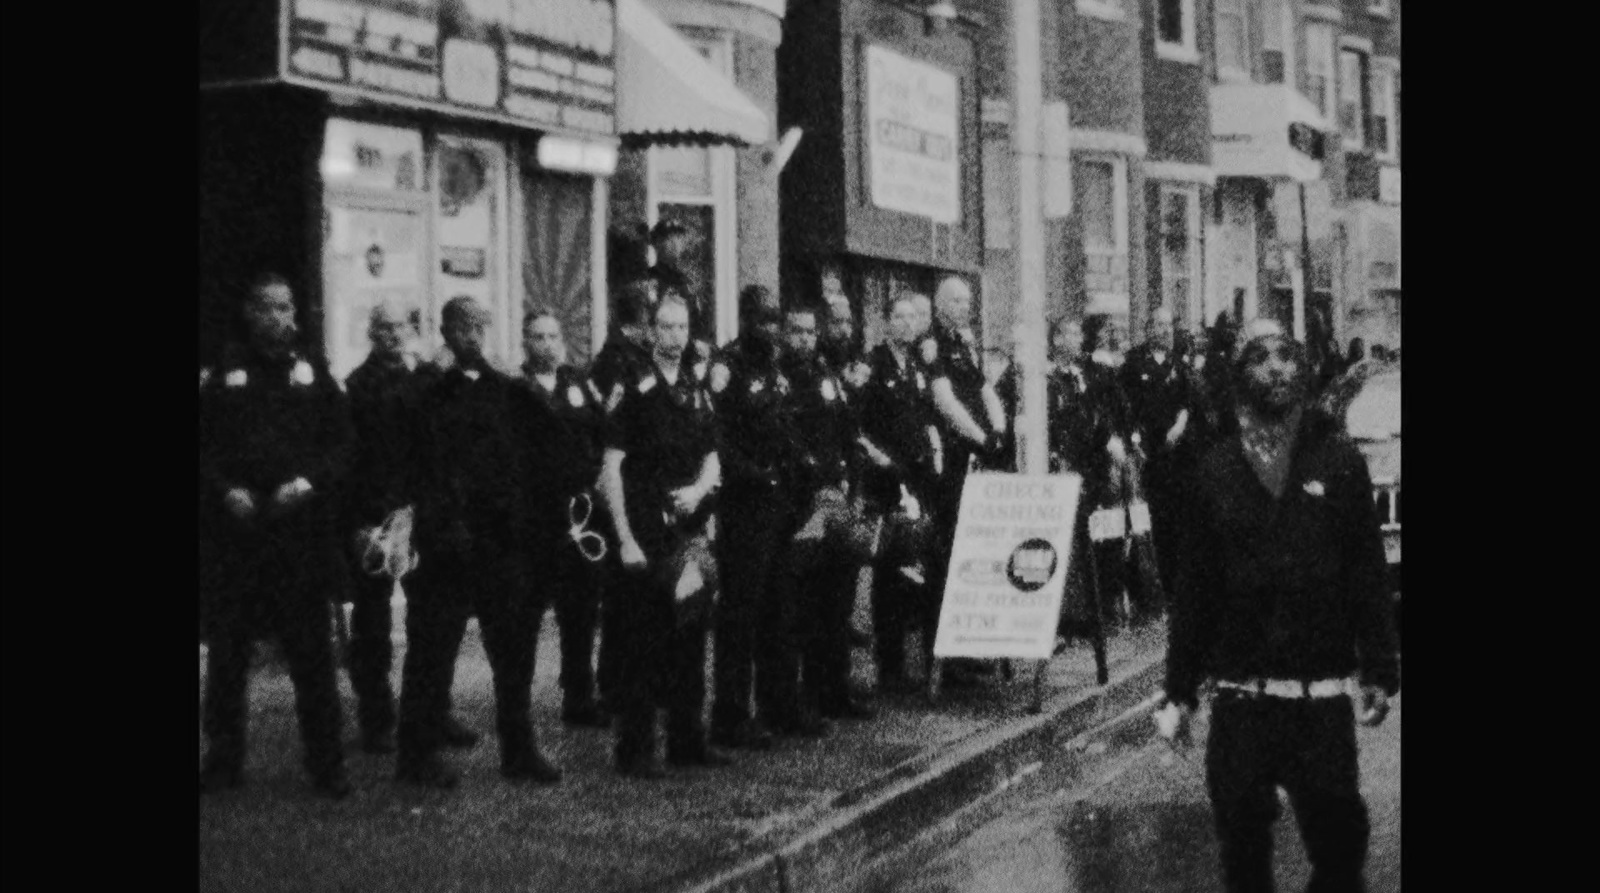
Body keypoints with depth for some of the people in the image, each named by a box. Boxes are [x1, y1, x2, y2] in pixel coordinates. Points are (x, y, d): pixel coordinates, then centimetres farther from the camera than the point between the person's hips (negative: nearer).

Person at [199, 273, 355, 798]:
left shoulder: (313, 374, 9)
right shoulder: (225, 375, 9)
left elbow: (343, 441, 5)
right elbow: (205, 446, 6)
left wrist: (309, 482, -10)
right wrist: (225, 491, -9)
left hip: (303, 532, -1)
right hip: (237, 531, 1)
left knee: (312, 655, -1)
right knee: (227, 654, 4)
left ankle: (327, 767, 4)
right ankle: (224, 760, 14)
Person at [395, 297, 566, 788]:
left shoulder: (512, 392, 12)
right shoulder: (429, 392, 0)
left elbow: (546, 453, 12)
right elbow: (424, 469, -7)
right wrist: (442, 525, -16)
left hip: (506, 542, 4)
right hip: (450, 541, -4)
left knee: (515, 650, 7)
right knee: (433, 649, 1)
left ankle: (519, 752, 15)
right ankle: (419, 756, 9)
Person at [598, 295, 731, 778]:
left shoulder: (697, 390, 11)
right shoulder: (634, 390, -7)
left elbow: (712, 461, 18)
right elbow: (611, 469, -10)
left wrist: (699, 489, -5)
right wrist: (625, 539, -14)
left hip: (689, 533, 6)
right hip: (645, 535, -6)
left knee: (690, 638, 11)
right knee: (640, 644, -4)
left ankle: (687, 739, 21)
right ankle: (635, 750, 2)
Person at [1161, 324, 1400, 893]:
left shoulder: (1340, 461, 2)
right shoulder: (1217, 469, 3)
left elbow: (1368, 572, 0)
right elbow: (1193, 586, 3)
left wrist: (1380, 671, -6)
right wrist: (1179, 692, 2)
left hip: (1324, 697, 0)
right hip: (1240, 699, 1)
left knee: (1339, 844, 3)